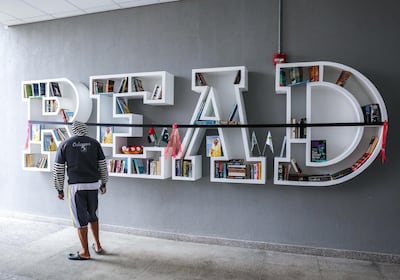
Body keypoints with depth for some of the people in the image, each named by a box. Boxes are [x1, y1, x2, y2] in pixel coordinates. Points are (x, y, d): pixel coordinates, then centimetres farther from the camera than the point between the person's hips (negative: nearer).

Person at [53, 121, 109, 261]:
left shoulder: (64, 145, -1)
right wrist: (103, 183, 17)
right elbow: (103, 165, 6)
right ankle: (97, 245, 28)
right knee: (93, 215, 20)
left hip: (76, 186, -3)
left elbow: (58, 169, 1)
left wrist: (60, 189, 10)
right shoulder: (94, 143, 3)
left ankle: (85, 252, 16)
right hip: (93, 185, 3)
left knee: (80, 218, 6)